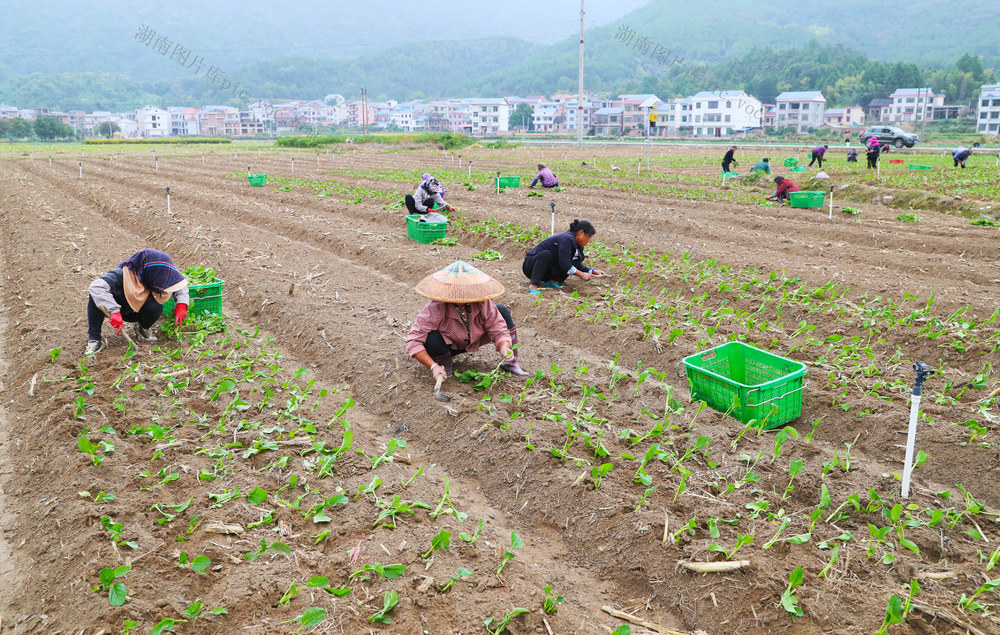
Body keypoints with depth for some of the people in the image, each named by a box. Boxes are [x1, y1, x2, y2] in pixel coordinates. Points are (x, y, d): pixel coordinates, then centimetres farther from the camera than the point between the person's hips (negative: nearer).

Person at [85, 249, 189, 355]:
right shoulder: (122, 274, -38)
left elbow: (180, 284, -6)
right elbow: (97, 286, -49)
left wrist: (182, 304, -24)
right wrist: (114, 311, -56)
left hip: (136, 313, 2)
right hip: (116, 309, -2)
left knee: (156, 307, -33)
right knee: (96, 294, -35)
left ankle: (143, 329, 2)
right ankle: (94, 339, -24)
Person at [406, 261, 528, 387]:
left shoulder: (483, 303, -27)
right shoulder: (435, 309, -36)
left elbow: (499, 331, -22)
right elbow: (413, 341, -35)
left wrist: (504, 349, -44)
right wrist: (433, 366, -45)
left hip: (473, 343, 3)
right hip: (448, 346, -2)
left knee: (502, 311, -16)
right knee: (431, 339, -38)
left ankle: (511, 362, -2)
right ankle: (445, 363, -1)